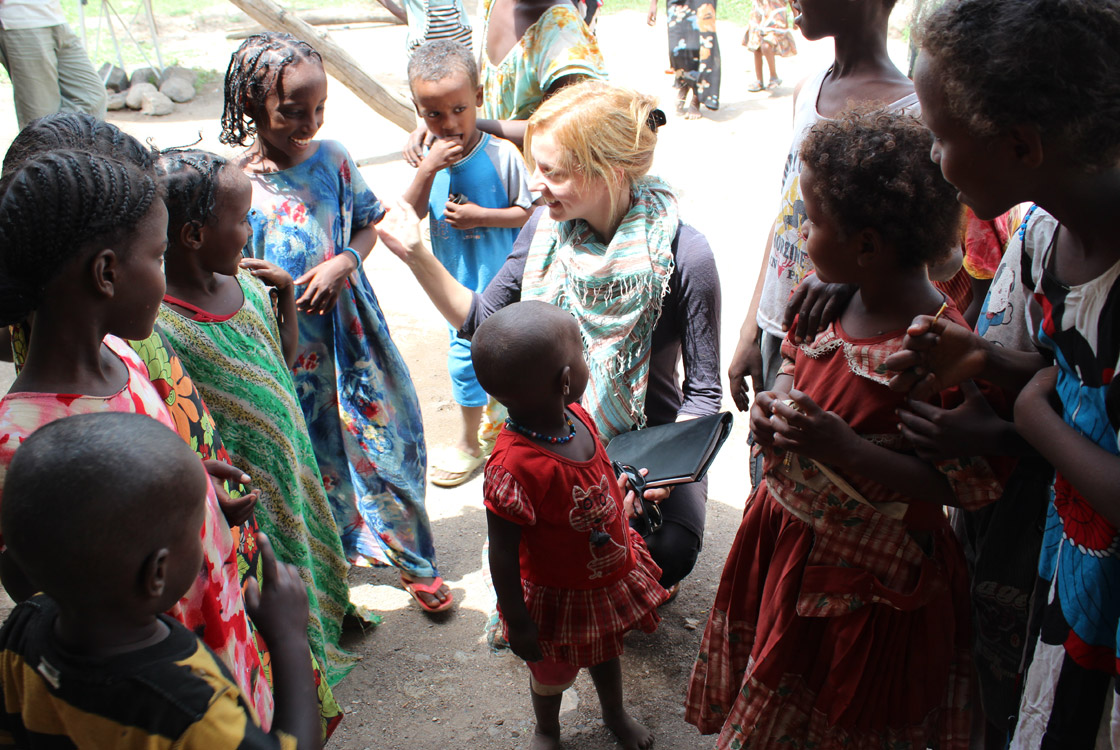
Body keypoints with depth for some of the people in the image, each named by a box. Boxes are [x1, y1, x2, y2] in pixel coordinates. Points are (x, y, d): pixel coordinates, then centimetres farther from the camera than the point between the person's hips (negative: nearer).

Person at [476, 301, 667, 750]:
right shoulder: (515, 467, -41)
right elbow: (503, 555, -29)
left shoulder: (575, 416, -17)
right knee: (552, 671, 24)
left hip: (611, 574, 6)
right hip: (559, 596, -6)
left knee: (607, 649, 32)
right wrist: (519, 624, -20)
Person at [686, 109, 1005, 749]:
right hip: (783, 538, 7)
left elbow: (970, 485, -24)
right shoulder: (830, 298, -4)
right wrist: (776, 402, -7)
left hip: (866, 579, -7)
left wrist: (847, 449, -31)